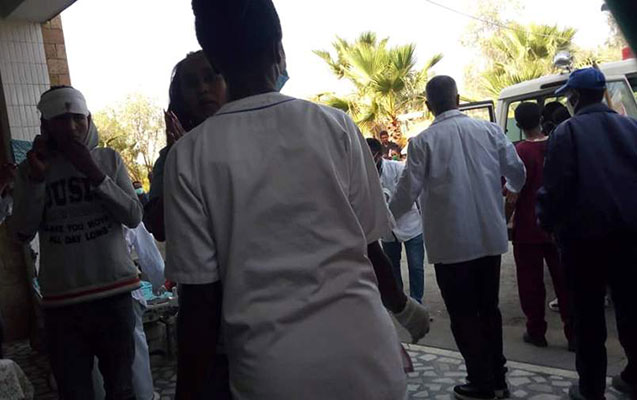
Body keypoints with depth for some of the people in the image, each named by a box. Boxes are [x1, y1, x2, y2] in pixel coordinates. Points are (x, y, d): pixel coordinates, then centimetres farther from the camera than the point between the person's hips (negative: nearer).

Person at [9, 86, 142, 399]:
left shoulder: (109, 159, 5)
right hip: (61, 302, 0)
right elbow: (22, 233, -1)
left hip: (114, 294, 0)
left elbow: (133, 217, -3)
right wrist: (36, 178, -12)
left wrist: (95, 175, -12)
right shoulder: (30, 169, 6)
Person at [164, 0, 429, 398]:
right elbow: (369, 246, 0)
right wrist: (405, 307, 19)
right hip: (362, 359, 2)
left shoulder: (189, 156, -8)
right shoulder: (337, 126, -6)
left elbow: (200, 291, -6)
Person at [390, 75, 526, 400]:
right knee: (489, 308, 19)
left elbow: (408, 190, -11)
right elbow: (517, 172, 5)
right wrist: (512, 189, 29)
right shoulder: (489, 129, -1)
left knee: (463, 315, 10)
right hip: (490, 237, 4)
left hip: (451, 242, -4)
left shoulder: (423, 141, -10)